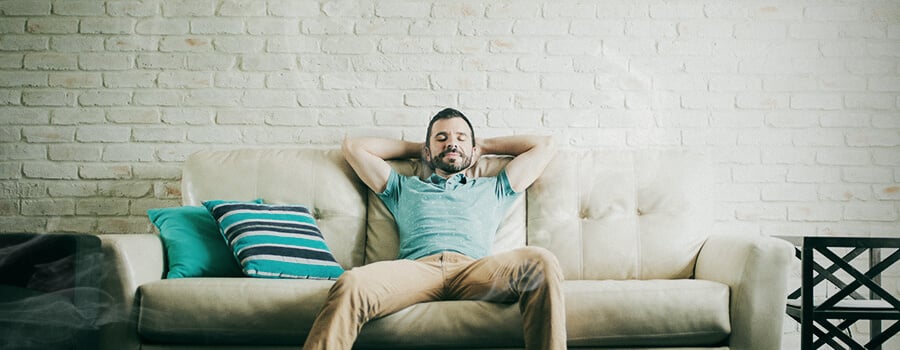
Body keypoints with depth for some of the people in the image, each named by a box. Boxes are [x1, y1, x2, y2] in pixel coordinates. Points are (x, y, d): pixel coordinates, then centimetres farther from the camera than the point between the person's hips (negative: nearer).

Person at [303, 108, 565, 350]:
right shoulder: (405, 188, 38)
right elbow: (353, 146, 41)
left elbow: (544, 146, 43)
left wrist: (485, 146, 49)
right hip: (416, 267, 0)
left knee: (540, 262, -35)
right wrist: (414, 148, 47)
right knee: (350, 286, -37)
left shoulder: (493, 189, 38)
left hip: (474, 268, 1)